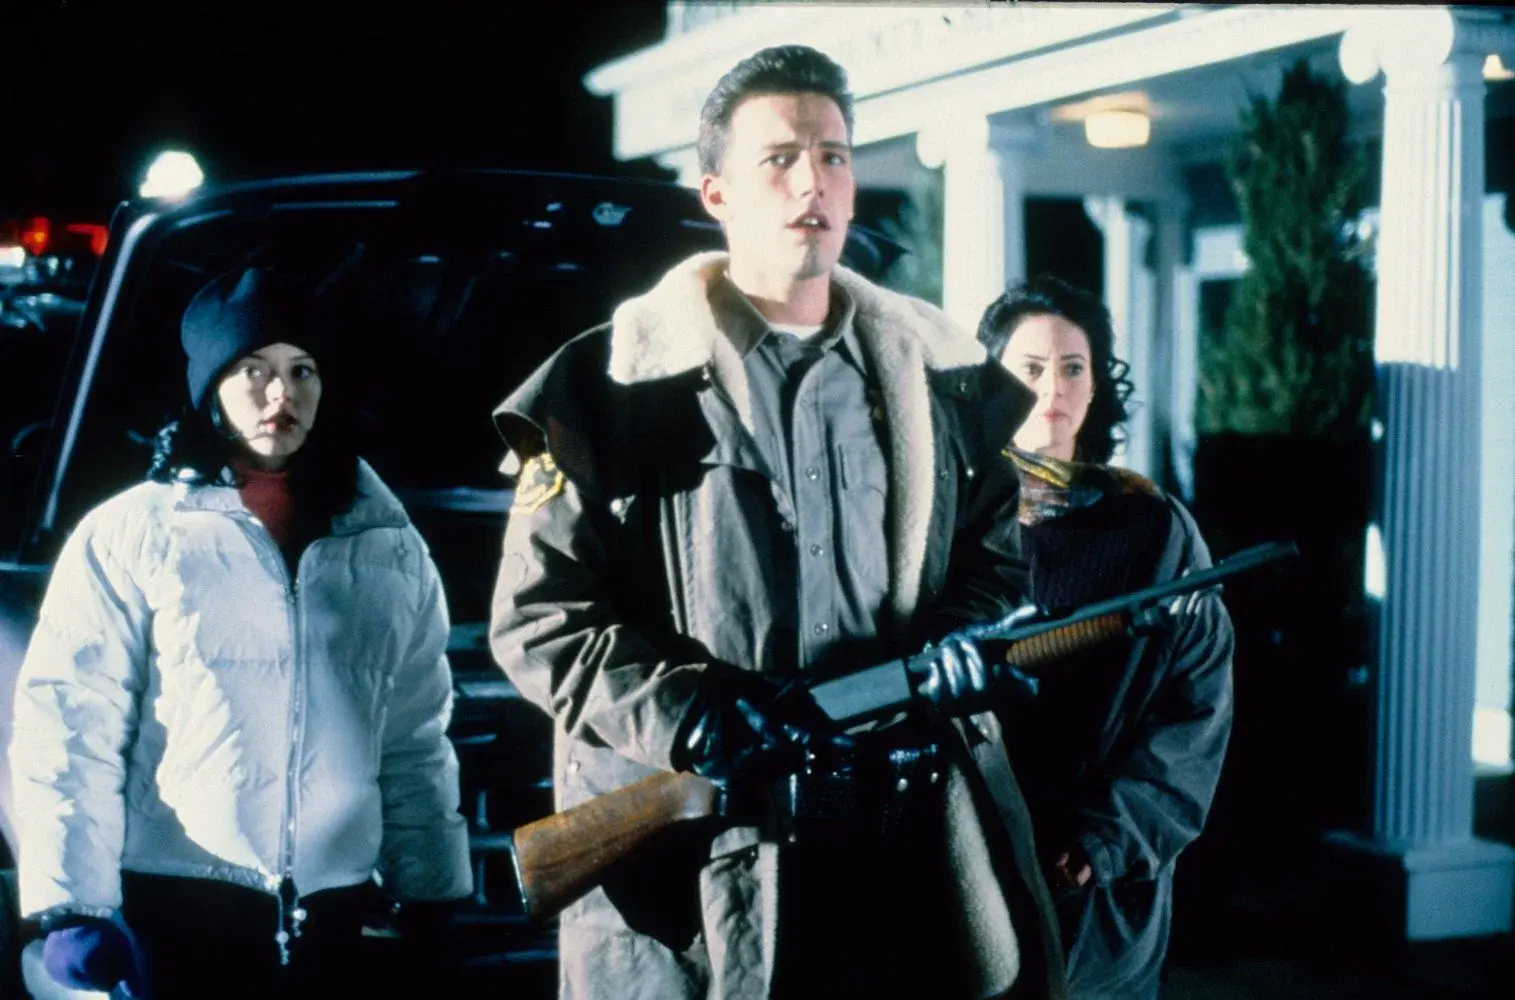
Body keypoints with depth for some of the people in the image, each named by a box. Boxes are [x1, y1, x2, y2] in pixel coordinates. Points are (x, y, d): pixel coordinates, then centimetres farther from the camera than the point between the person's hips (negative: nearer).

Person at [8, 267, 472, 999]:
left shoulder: (390, 547, 9)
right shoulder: (129, 534, -3)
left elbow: (417, 740, 12)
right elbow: (67, 730, -6)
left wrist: (428, 893, 10)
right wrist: (72, 904, -13)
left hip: (331, 916, 4)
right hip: (171, 912, -3)